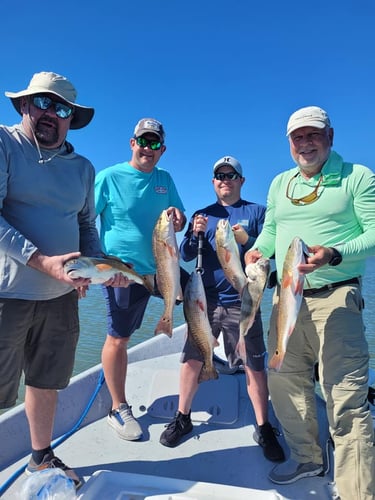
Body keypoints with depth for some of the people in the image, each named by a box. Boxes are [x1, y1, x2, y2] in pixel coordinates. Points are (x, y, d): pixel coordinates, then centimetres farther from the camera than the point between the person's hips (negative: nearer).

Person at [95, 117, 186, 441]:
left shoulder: (165, 180, 10)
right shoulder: (109, 177, -5)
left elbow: (181, 223, 14)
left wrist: (178, 216, -11)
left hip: (152, 268, 5)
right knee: (118, 338, 0)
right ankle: (119, 408, 17)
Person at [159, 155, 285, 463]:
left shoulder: (257, 211, 7)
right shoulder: (202, 215, 12)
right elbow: (185, 256, 6)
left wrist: (245, 239, -18)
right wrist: (195, 233, -14)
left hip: (242, 301, -2)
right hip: (206, 300, 2)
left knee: (254, 365, 2)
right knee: (192, 359, 6)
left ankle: (264, 428, 20)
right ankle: (183, 418, 25)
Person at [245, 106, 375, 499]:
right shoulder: (280, 183, 14)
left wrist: (334, 254, -24)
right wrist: (257, 250, 0)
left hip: (336, 298, -6)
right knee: (283, 382, 13)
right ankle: (306, 458, 35)